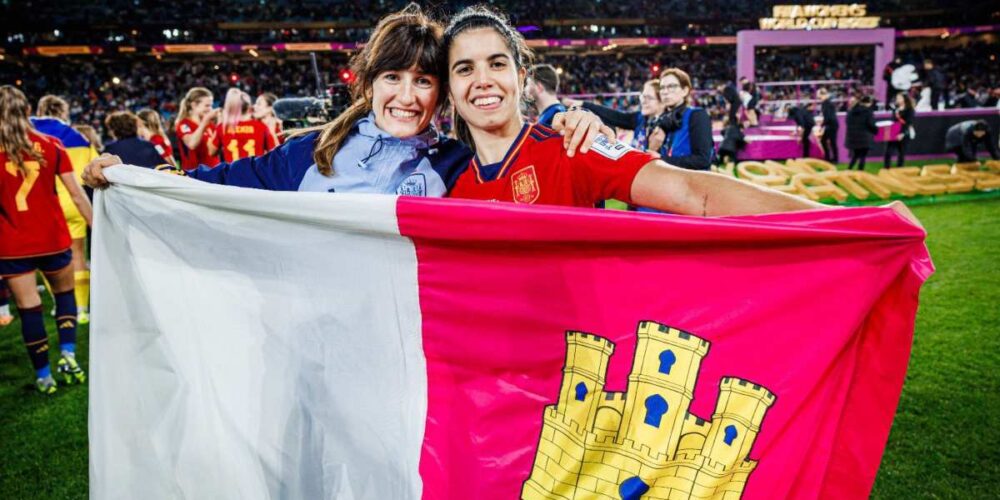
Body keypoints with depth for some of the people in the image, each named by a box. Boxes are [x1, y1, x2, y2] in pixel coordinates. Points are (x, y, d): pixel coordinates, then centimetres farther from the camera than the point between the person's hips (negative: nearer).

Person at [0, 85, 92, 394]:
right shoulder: (50, 145, -1)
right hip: (53, 238, 1)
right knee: (65, 294, 22)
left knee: (29, 309, 4)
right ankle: (67, 354, 8)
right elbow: (77, 194, -3)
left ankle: (43, 376, 12)